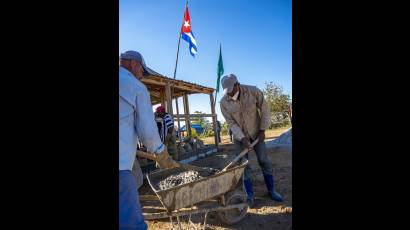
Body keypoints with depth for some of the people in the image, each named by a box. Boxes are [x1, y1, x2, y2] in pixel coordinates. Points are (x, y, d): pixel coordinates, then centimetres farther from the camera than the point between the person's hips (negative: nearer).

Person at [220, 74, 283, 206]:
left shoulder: (253, 91, -20)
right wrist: (242, 138, -22)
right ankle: (249, 195, 13)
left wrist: (262, 130, -10)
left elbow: (264, 110, -10)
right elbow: (231, 123, -15)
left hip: (256, 132, 0)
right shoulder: (224, 102, -18)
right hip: (239, 135, 0)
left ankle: (271, 190, 22)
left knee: (265, 161, 4)